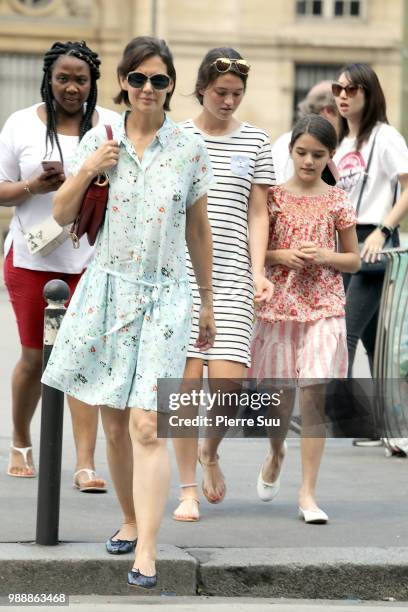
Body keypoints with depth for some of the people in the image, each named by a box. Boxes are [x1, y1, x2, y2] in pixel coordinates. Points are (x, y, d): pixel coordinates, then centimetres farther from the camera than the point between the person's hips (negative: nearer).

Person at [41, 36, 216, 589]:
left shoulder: (189, 149, 1)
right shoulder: (99, 139, 4)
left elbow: (199, 232, 10)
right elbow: (63, 214, 7)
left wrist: (207, 304, 14)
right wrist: (88, 169, -11)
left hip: (165, 294, -2)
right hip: (107, 288, 2)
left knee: (147, 425, -13)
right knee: (114, 423, 8)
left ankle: (146, 554, -17)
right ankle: (130, 521, 28)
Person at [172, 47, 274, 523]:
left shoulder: (255, 142, 10)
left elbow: (257, 214, 10)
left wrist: (258, 272, -1)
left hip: (231, 274, 1)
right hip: (181, 271, -1)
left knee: (228, 382, -10)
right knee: (187, 380, -5)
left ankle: (210, 452, 22)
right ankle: (188, 489, 5)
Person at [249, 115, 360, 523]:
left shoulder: (336, 201, 3)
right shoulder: (273, 196, 1)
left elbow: (354, 260, 8)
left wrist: (324, 256, -11)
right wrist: (281, 256, -13)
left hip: (323, 307, -1)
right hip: (279, 303, 1)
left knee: (314, 397, -6)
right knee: (282, 393, 11)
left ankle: (307, 493, -3)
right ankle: (276, 455, 42)